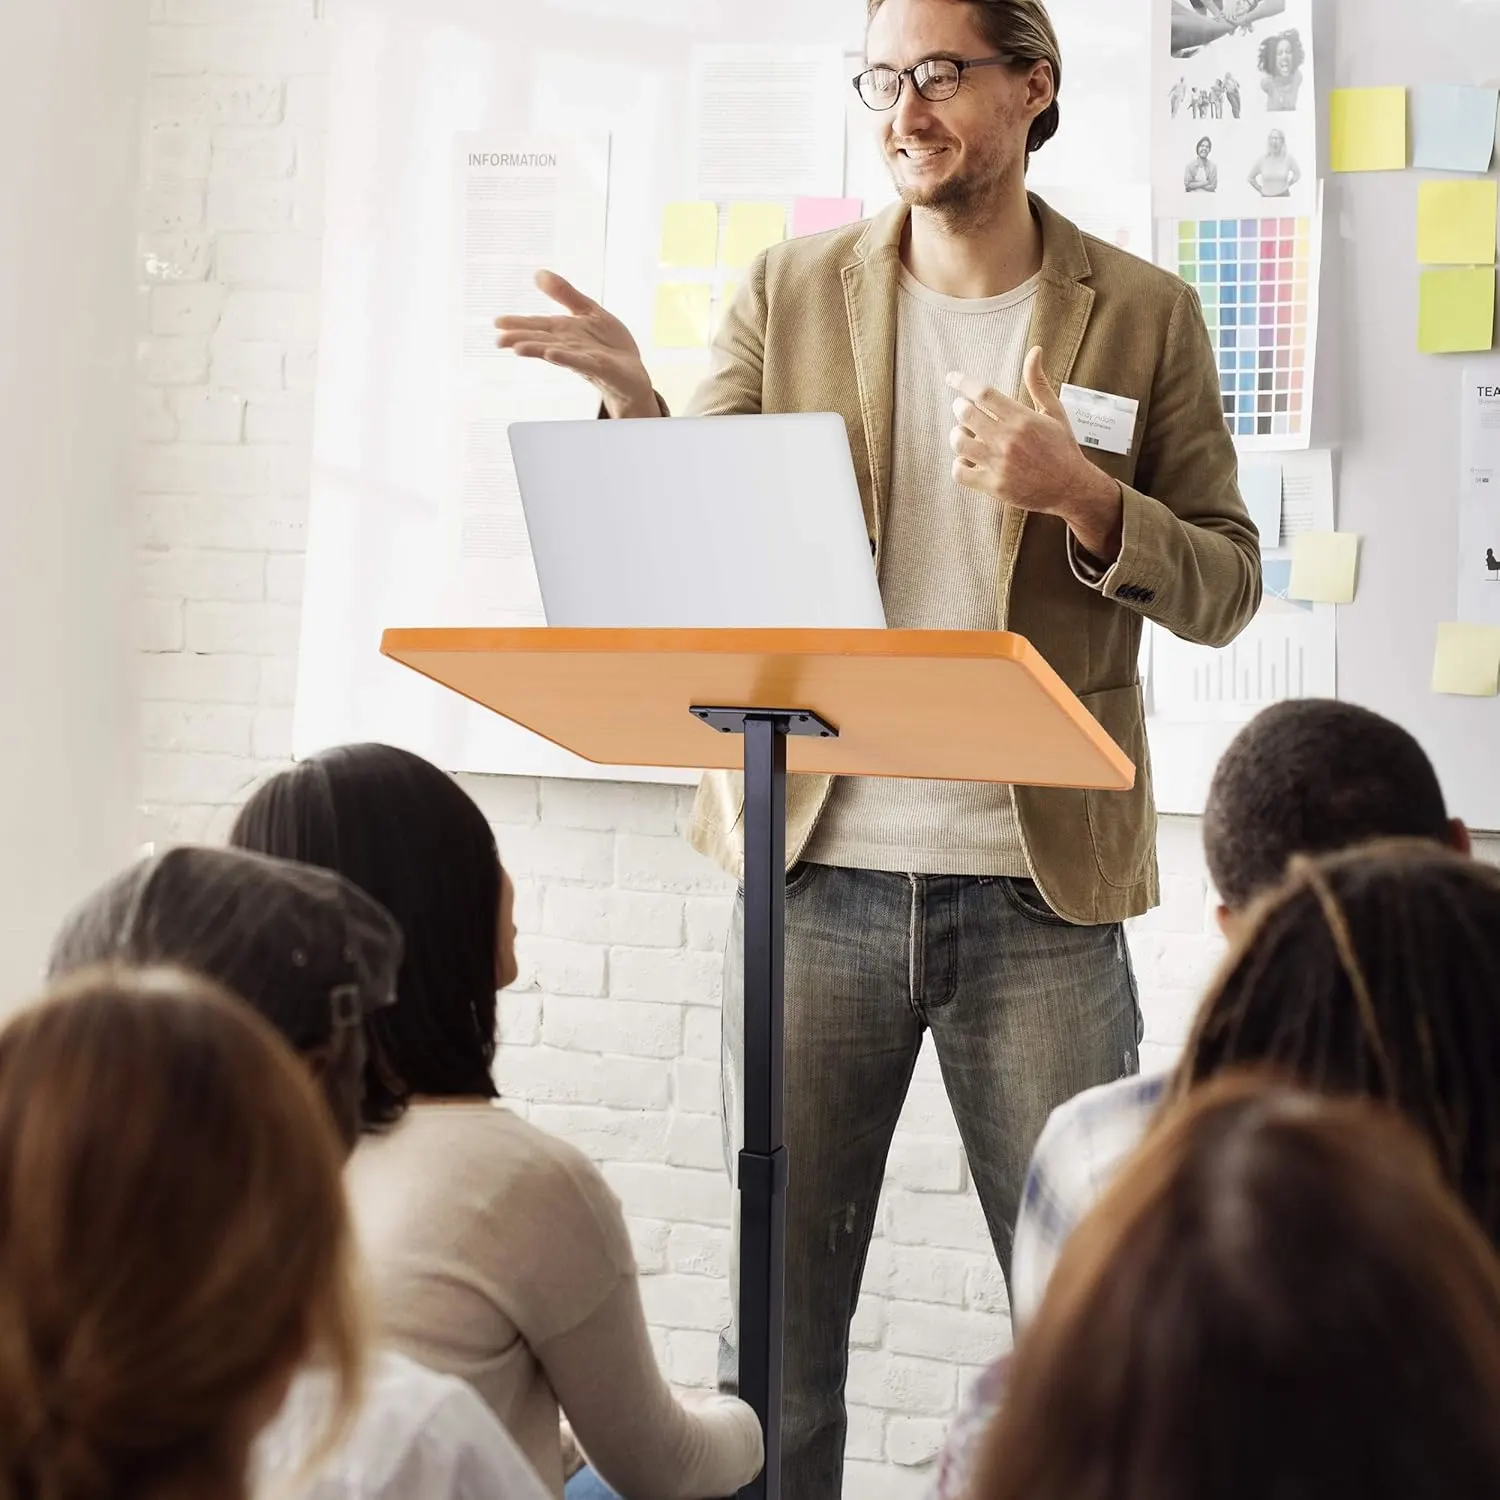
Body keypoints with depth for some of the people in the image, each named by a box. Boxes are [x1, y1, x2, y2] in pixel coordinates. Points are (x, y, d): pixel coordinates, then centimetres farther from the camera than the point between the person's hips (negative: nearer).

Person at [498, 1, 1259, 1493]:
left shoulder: (1143, 316, 5)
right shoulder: (790, 291, 8)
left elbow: (1224, 586, 3)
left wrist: (1080, 494, -15)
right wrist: (637, 407, -16)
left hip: (1039, 885, -1)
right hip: (818, 868, 1)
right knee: (775, 1316, 8)